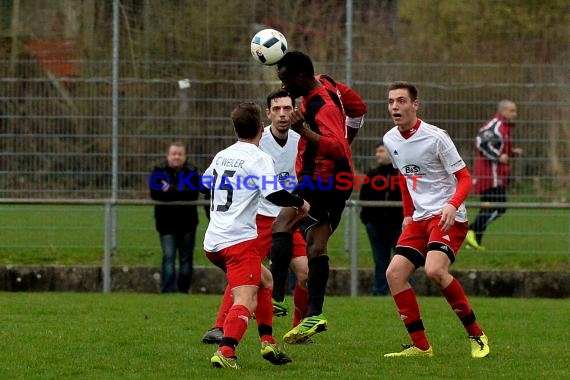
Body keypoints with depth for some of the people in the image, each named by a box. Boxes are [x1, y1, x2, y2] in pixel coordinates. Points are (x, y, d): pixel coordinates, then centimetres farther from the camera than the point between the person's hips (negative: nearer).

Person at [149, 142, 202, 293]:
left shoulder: (191, 172, 1)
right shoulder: (159, 171, -1)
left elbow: (193, 193, -14)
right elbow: (155, 193, -14)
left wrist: (171, 190, -21)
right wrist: (180, 193, -19)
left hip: (187, 223, 2)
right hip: (166, 222, -2)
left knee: (186, 259, 8)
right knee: (168, 258, -9)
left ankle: (183, 290, 16)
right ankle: (168, 291, -14)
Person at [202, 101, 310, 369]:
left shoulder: (222, 156, 16)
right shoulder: (258, 158, -7)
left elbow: (204, 183, 34)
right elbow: (275, 194, -18)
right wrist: (300, 203, 0)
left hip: (213, 241, 8)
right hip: (239, 239, -8)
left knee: (264, 280, 27)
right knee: (245, 301, -17)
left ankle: (267, 342, 22)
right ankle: (225, 352, -39)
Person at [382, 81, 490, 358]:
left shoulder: (435, 137, -13)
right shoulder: (390, 140, 8)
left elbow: (465, 178, -11)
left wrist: (452, 205, -27)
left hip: (448, 218, -8)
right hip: (419, 218, 8)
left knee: (434, 270, -28)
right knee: (394, 273, -7)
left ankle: (476, 335, -13)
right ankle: (420, 346, 0)